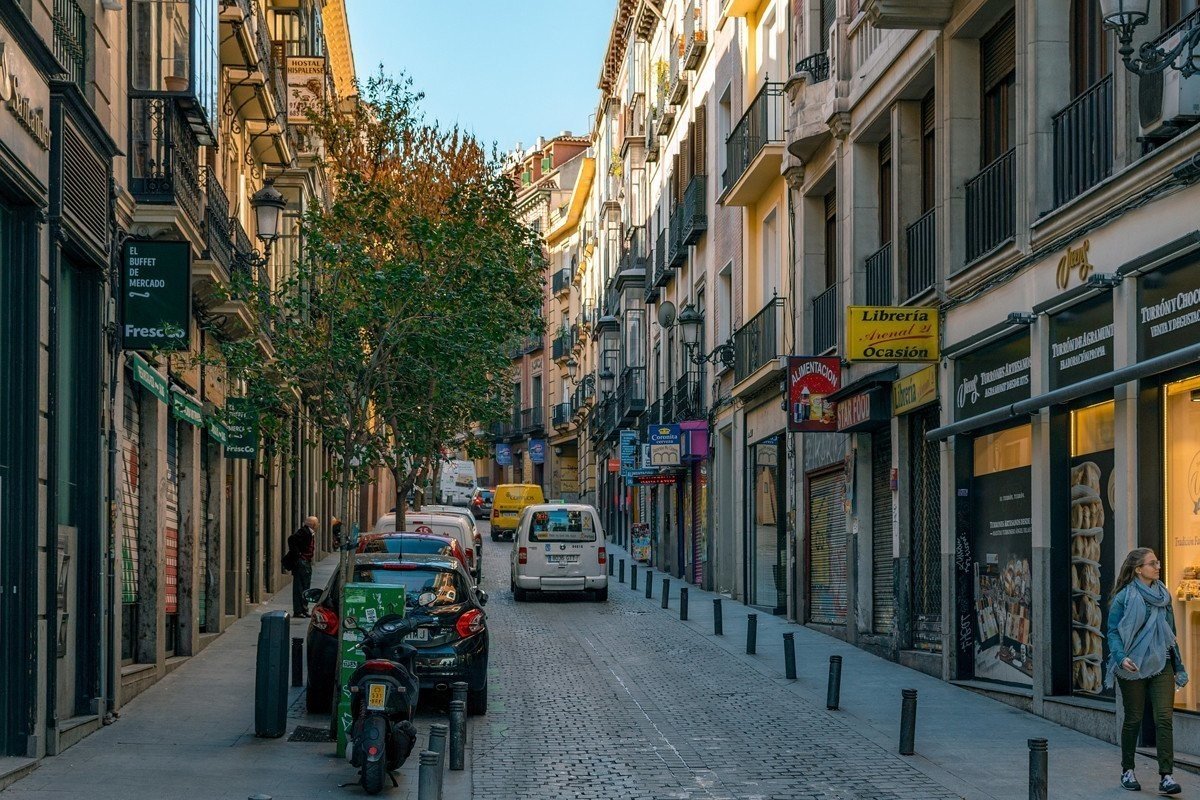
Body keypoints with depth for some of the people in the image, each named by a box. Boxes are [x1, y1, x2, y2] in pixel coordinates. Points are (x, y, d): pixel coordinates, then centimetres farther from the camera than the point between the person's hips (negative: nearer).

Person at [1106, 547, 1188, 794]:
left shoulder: (1163, 595, 9)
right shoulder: (1124, 597, -6)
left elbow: (1170, 630, 17)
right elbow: (1113, 632, -7)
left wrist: (1176, 664, 16)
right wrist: (1121, 657, -23)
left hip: (1161, 665, 3)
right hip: (1133, 667, -3)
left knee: (1164, 718, -9)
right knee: (1133, 719, 6)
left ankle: (1166, 776, -12)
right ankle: (1127, 771, 21)